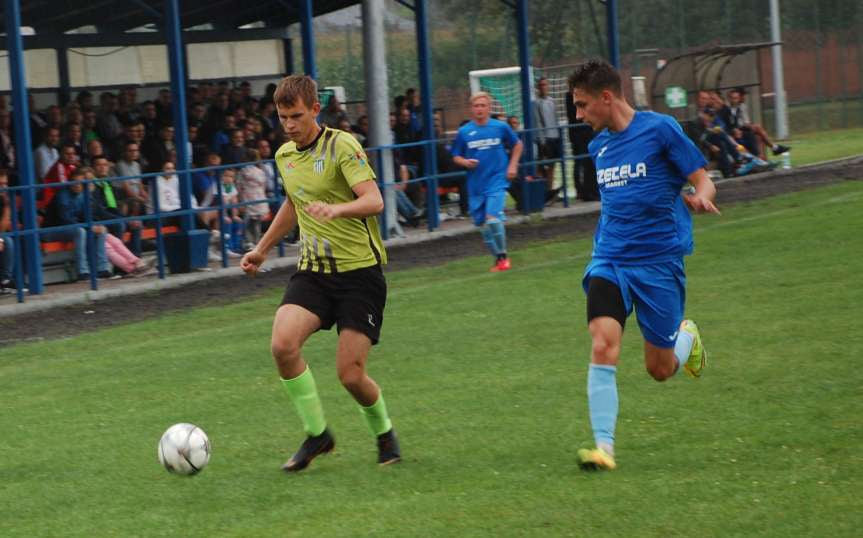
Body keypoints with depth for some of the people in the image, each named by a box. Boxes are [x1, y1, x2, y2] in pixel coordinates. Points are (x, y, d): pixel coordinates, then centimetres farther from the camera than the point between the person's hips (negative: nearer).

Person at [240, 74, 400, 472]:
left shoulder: (342, 146, -12)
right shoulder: (284, 155, 10)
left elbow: (374, 201, -25)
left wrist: (336, 209, -44)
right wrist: (263, 248, 33)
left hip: (360, 271, -5)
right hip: (312, 271, 5)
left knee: (350, 373, -9)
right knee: (283, 343, -21)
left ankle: (383, 432, 22)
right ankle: (316, 434, -4)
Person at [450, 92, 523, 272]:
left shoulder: (501, 127, -1)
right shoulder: (464, 132, 1)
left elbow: (517, 144, 16)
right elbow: (456, 157, 9)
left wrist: (512, 165, 6)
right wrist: (465, 162, -11)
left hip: (497, 181, -3)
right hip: (476, 185, 3)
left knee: (493, 218, -20)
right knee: (482, 223, 7)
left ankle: (503, 255, -1)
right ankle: (498, 258, 24)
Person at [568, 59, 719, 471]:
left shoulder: (660, 128, -7)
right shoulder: (599, 146, 11)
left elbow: (703, 181, -6)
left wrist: (700, 198, -26)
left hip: (660, 260, -4)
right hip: (609, 261, 4)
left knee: (660, 370, 5)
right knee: (603, 347, -20)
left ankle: (687, 335, 39)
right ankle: (603, 446, -20)